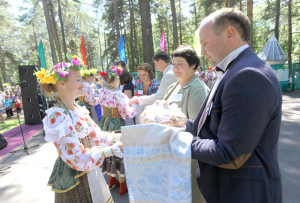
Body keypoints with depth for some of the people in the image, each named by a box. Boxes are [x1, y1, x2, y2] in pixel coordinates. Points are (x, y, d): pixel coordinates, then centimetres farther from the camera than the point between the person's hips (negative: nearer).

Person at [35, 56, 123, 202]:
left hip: (90, 172, 7)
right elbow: (77, 157, -26)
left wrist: (122, 137, -9)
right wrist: (111, 150, -26)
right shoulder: (57, 116, -24)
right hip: (73, 178, -7)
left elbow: (96, 136, 1)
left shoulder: (79, 110, 1)